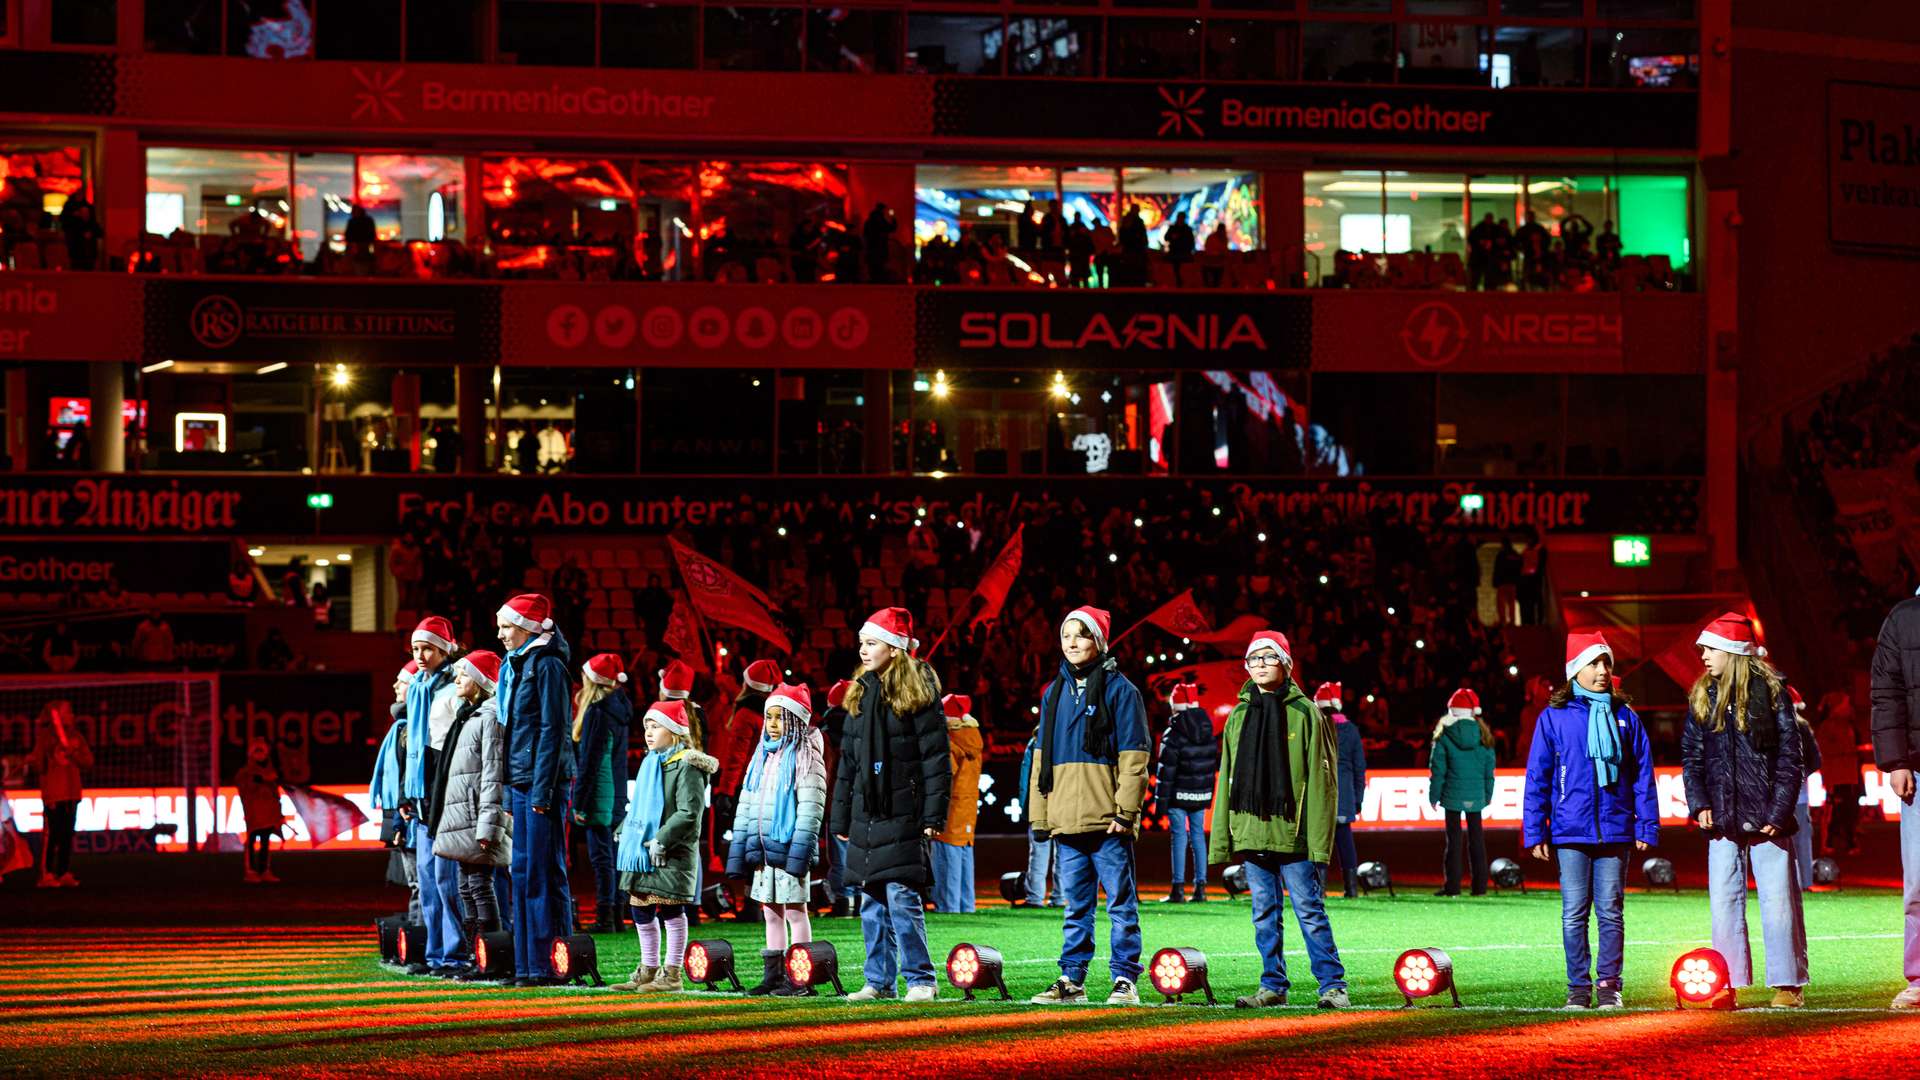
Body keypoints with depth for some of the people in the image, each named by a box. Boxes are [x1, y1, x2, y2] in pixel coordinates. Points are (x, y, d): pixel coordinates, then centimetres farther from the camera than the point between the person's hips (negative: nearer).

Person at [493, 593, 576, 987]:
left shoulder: (547, 666, -10)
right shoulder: (515, 666, 17)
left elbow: (552, 730, -15)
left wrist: (543, 790, -18)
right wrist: (510, 791, 17)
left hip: (543, 780, -9)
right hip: (520, 782, 9)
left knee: (544, 873, -8)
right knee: (523, 872, 9)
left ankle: (551, 964, -6)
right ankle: (527, 965, 12)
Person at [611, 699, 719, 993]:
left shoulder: (686, 765, -11)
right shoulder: (651, 763, 17)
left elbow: (689, 813, -19)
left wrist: (661, 840, -22)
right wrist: (625, 831, 13)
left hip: (672, 855, -9)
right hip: (642, 851, 9)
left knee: (671, 910, -4)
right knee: (641, 910, 12)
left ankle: (672, 974, 1)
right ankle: (649, 971, 23)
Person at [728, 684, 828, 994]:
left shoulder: (805, 757, -5)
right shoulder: (762, 756, 16)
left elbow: (810, 807, -13)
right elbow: (746, 804, 18)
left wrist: (799, 852, -20)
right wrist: (738, 850, 12)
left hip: (788, 848, -7)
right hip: (762, 849, 7)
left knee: (795, 910, -3)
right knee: (771, 912, 10)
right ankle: (773, 976, 14)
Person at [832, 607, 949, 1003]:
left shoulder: (918, 692, -4)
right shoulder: (860, 694, 16)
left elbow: (935, 756, -8)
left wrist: (934, 814, -14)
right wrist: (841, 819, 17)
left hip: (903, 813, -7)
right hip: (866, 813, 7)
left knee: (901, 894, -11)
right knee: (872, 900, 7)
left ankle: (921, 980, -5)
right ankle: (879, 982, 12)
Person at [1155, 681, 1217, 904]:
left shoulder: (1173, 734, -12)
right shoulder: (1208, 731, 8)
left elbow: (1166, 770, -13)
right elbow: (1216, 762, 14)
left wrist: (1161, 798, -9)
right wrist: (1209, 793, 21)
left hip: (1179, 794, -5)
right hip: (1202, 794, 5)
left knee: (1179, 835, -3)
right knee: (1198, 834, 11)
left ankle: (1178, 888, -6)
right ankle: (1200, 887, 10)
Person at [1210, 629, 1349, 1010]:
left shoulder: (1304, 713, -2)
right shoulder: (1238, 717, 13)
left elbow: (1319, 779, -5)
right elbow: (1227, 780, 16)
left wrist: (1319, 838, -12)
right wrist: (1221, 840, 11)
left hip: (1292, 832, -5)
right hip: (1250, 831, 5)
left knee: (1309, 910, -4)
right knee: (1264, 913, 8)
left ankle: (1333, 984, -1)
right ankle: (1273, 985, 14)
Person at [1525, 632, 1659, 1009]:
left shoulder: (1625, 718, 7)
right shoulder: (1554, 718, 3)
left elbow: (1642, 776, 9)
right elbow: (1537, 778, 4)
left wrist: (1646, 826, 3)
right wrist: (1534, 832, 0)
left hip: (1615, 829, 1)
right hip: (1570, 832, -1)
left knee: (1611, 912, 3)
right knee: (1574, 914, 1)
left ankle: (1609, 984, 11)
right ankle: (1578, 986, 9)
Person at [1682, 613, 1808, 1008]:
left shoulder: (1769, 690, -2)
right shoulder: (1702, 696, 10)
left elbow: (1789, 753, -4)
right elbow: (1691, 754, 12)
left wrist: (1779, 810, -12)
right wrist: (1699, 804, -2)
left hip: (1766, 816, -4)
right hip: (1723, 817, 4)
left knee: (1778, 901, -1)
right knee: (1724, 901, 3)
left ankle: (1788, 984, 5)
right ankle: (1728, 986, 7)